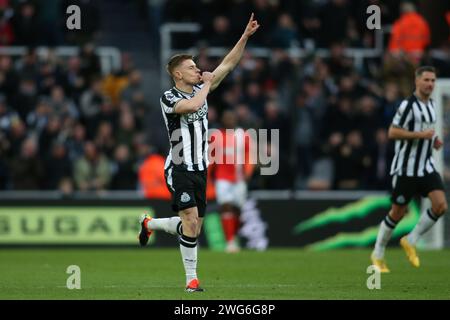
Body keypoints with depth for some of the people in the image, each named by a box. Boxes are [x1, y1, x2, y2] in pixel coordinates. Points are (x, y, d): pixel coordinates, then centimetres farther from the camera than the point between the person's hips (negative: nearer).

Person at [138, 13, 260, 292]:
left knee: (195, 226, 9)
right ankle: (192, 278, -9)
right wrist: (206, 84, -12)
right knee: (191, 221, -18)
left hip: (200, 169, 7)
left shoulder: (200, 89, 10)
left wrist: (245, 36, -2)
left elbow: (228, 64, 7)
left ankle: (150, 224, 36)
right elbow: (192, 105, -29)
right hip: (179, 169, -7)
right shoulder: (169, 98, -9)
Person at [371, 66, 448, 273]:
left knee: (441, 205, -11)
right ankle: (378, 254, 20)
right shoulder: (408, 105, -13)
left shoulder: (430, 104, 13)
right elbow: (392, 132, -17)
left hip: (426, 166, 7)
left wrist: (433, 140, 8)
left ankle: (411, 241, 7)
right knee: (397, 213, 1)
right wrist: (420, 134, -22)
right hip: (406, 168, -7)